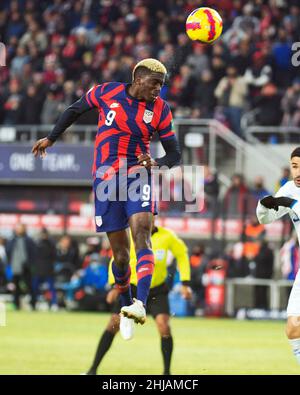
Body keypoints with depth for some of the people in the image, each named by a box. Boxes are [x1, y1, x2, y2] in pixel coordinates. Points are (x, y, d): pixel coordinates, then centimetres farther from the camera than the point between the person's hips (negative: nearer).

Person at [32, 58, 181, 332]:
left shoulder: (160, 109, 2)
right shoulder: (106, 92, 2)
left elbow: (174, 154, 5)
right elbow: (76, 110, 20)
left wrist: (156, 163, -16)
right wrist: (51, 139, 26)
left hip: (138, 176, 0)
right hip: (106, 180, 0)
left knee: (141, 231, -24)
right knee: (120, 253, -1)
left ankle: (141, 304, -35)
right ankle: (126, 304, 23)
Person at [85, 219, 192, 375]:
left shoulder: (167, 236, -11)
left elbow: (182, 254, 6)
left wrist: (185, 283, 1)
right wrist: (115, 286, -12)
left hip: (157, 290, 0)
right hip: (132, 287, 0)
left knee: (164, 325, -18)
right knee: (113, 325, -6)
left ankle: (167, 372, -3)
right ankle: (93, 369, 4)